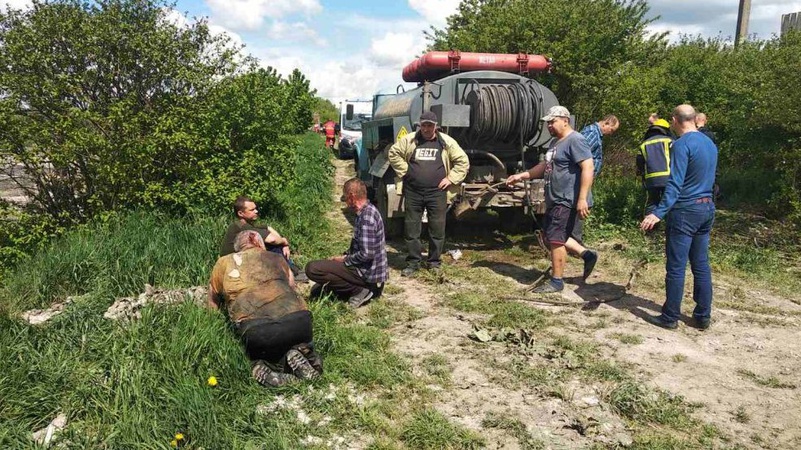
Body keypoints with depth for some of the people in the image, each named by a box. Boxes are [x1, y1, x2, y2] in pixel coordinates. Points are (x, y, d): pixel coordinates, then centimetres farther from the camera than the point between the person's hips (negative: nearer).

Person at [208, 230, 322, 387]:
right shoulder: (277, 258, 24)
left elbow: (213, 306, 31)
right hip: (297, 320, 2)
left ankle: (267, 366, -2)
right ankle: (297, 353, 0)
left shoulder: (224, 263, 22)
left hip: (256, 329, -2)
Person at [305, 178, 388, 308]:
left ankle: (360, 291, -11)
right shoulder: (367, 211, 9)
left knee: (312, 268, -20)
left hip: (369, 274, -10)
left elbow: (366, 254, -26)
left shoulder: (367, 217, -23)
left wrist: (344, 260, -11)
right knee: (317, 289, 20)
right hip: (370, 269, 10)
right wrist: (344, 256, 7)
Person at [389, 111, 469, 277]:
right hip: (413, 192, 1)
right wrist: (404, 172, 4)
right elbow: (394, 153, 13)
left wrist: (451, 178, -2)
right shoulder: (409, 140, 5)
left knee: (437, 229, 4)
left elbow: (462, 161, 6)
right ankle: (413, 262, 16)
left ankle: (435, 262, 18)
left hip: (437, 192, -1)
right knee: (411, 228, 5)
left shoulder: (446, 142, 2)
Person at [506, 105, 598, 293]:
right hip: (555, 200, 10)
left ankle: (557, 282, 7)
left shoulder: (575, 141, -15)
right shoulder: (555, 142, 17)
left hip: (567, 201, -10)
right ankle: (587, 254, 25)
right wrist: (521, 176, 18)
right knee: (554, 237, 15)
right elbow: (545, 166, 27)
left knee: (556, 239, -4)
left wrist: (582, 199, -27)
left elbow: (588, 168, -22)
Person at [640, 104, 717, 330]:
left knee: (676, 267, -1)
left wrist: (658, 213, -24)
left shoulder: (682, 145, -14)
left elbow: (675, 184, -22)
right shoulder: (710, 143, 11)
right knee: (701, 265, 12)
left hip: (685, 211, -8)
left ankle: (670, 317, 7)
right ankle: (703, 316, 18)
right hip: (707, 209, 8)